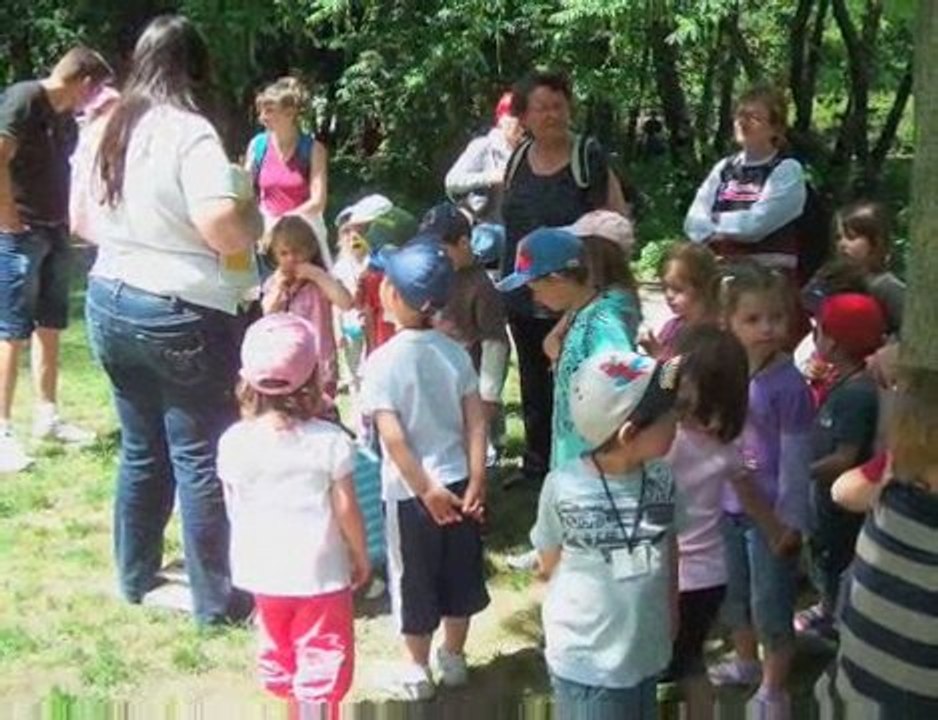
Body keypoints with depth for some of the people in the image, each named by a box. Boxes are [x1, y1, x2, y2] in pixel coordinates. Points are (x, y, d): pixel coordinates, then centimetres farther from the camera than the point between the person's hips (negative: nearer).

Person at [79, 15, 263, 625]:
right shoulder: (190, 133, -17)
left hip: (109, 303, 8)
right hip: (183, 316, -7)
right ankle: (216, 599, 11)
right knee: (201, 459, 2)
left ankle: (136, 576, 31)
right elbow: (224, 230, -26)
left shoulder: (105, 129, 7)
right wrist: (256, 219, -7)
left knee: (141, 449, 19)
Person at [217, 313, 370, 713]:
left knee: (276, 654, 21)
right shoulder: (329, 441, -17)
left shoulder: (234, 442, -10)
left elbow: (234, 510, 0)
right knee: (322, 658, 8)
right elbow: (346, 510, -12)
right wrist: (361, 557, 4)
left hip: (263, 572, 3)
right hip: (321, 573, -3)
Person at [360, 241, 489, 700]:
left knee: (414, 580, 12)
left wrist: (426, 491, -14)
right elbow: (476, 423, -6)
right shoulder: (456, 353, -4)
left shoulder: (382, 361, -17)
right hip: (458, 482, 4)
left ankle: (418, 670, 25)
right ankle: (453, 659, 33)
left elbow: (393, 438, -20)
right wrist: (476, 482, -4)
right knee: (459, 574, 18)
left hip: (410, 491, -4)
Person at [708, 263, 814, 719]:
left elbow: (795, 460, -16)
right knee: (734, 594, 23)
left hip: (771, 513, -6)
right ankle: (745, 663, 46)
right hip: (729, 506, 6)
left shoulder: (789, 385, -20)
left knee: (771, 604, 8)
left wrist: (791, 520, -14)